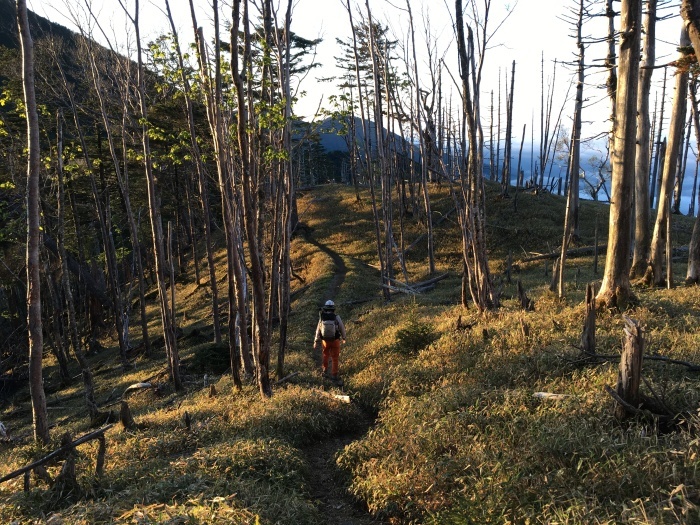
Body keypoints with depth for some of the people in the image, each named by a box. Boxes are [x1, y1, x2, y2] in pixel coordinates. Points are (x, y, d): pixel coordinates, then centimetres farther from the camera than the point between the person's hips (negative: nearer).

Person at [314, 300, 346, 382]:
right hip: (335, 341, -2)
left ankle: (325, 371, 38)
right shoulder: (337, 318, -19)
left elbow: (318, 331, -7)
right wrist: (343, 338, 14)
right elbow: (342, 328, -5)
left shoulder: (322, 318, -14)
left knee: (325, 355, 27)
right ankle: (334, 375, 12)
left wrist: (316, 342, 4)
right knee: (334, 358, 11)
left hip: (325, 341, 2)